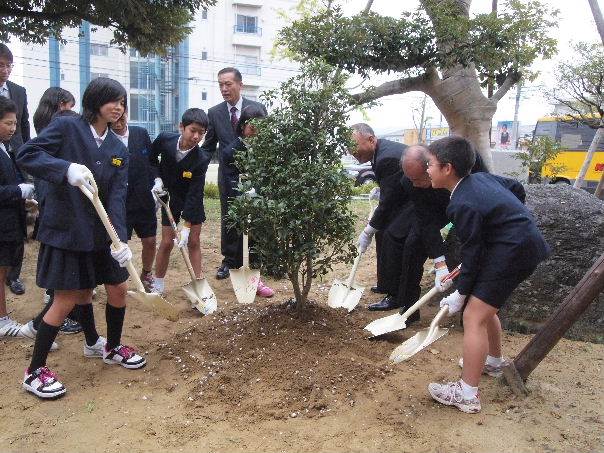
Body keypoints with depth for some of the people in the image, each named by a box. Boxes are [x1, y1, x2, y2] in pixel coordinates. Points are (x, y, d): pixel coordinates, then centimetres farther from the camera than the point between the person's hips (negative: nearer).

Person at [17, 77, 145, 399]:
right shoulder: (66, 127, -8)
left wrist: (121, 239, -18)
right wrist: (67, 168, -33)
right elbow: (26, 155, -17)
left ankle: (110, 348, 37)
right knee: (67, 299, -1)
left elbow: (117, 196, -5)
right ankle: (34, 372, 18)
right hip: (66, 230, -6)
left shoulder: (119, 149, 5)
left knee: (118, 290, 10)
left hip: (102, 233, 6)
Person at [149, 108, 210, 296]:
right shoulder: (165, 139, -22)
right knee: (167, 242, 1)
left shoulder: (201, 159, -28)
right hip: (170, 197, 1)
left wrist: (187, 226, -28)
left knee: (193, 241, 2)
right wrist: (157, 179, -12)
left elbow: (194, 194, -26)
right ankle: (158, 285, 15)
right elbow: (151, 158, 2)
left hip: (192, 202, -1)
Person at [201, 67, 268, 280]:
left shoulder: (257, 108, -1)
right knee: (228, 219, 8)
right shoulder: (214, 113, 4)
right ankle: (229, 261, 22)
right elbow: (208, 146, 10)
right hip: (228, 174, 2)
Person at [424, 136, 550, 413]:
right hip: (525, 242, 11)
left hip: (512, 253, -11)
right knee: (485, 307, 24)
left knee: (474, 317, -9)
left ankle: (467, 395, -5)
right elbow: (516, 189, 20)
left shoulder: (463, 205, -22)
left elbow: (473, 253, -17)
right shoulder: (481, 177, 6)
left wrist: (460, 294, -6)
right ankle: (493, 361, 45)